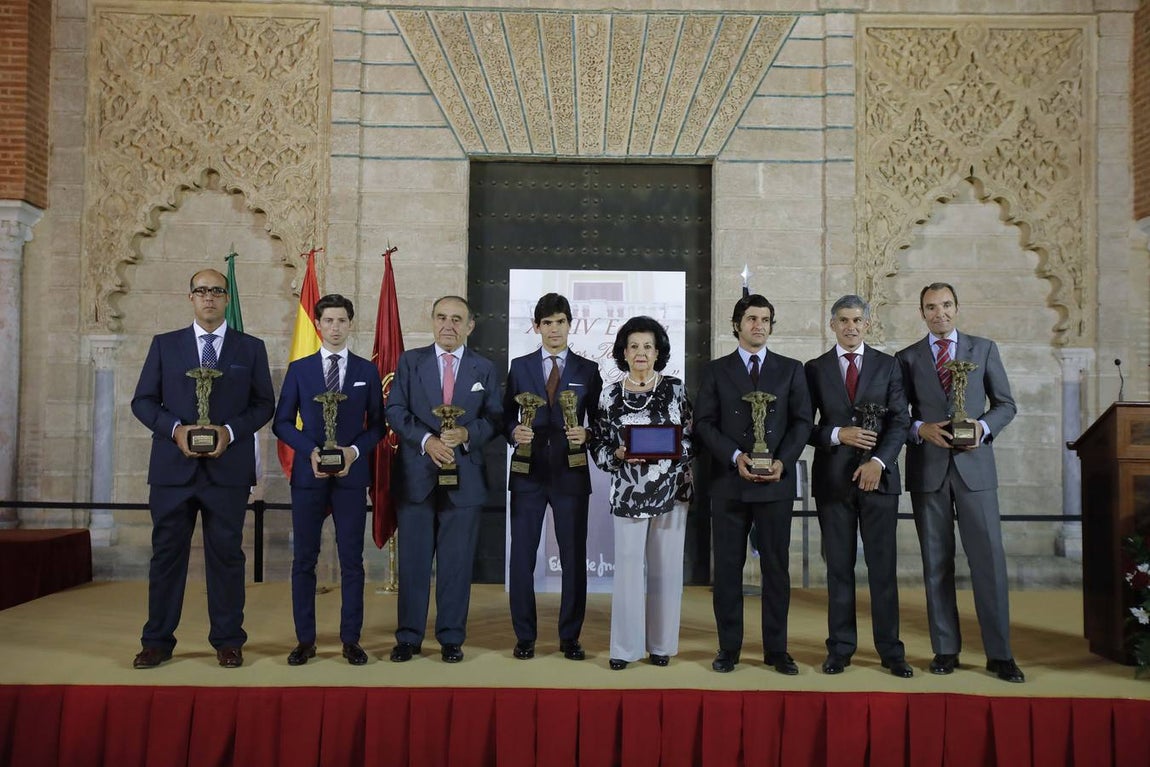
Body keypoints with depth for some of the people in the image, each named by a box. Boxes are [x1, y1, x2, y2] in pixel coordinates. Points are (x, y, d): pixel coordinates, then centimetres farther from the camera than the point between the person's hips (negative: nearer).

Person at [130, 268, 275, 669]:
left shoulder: (251, 348, 7)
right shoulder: (164, 345, 9)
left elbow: (264, 404, 5)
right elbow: (143, 401, 7)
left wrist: (231, 430, -11)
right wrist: (175, 428, -11)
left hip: (228, 467, -1)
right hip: (173, 466, 1)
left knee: (226, 555, 5)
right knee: (167, 554, 7)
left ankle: (227, 641, 14)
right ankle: (157, 641, 17)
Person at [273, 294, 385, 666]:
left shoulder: (367, 370, 7)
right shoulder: (299, 369, 7)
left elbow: (377, 424, 6)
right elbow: (282, 422, 5)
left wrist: (354, 450, -11)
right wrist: (311, 451, -10)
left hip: (351, 474, 0)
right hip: (308, 474, 0)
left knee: (351, 559, 3)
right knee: (304, 559, 4)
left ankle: (351, 639, 12)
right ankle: (305, 639, 14)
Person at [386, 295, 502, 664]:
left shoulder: (484, 368, 8)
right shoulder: (410, 361, 6)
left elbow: (494, 418, 4)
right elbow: (395, 410, -1)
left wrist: (467, 433, -15)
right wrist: (426, 440, -15)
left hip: (464, 476, 0)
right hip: (416, 474, 0)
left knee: (457, 561, 5)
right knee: (413, 560, 6)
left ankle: (451, 638, 16)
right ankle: (408, 637, 17)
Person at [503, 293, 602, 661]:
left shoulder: (587, 370, 6)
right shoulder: (519, 367, 7)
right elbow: (506, 417, 8)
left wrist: (585, 434, -15)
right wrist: (514, 432, -13)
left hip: (571, 474, 0)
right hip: (528, 474, 1)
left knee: (574, 558, 5)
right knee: (522, 557, 4)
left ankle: (570, 637, 18)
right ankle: (524, 636, 17)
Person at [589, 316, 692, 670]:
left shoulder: (675, 388, 3)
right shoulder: (610, 394, 4)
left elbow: (692, 437, 4)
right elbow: (599, 446, 6)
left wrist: (670, 449, -14)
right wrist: (619, 455, -13)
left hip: (671, 490, 0)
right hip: (628, 493, 0)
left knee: (666, 567, 6)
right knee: (628, 568, 0)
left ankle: (662, 644, 19)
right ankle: (625, 647, 11)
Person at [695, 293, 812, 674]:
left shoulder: (791, 369, 10)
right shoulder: (716, 370, 8)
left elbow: (802, 421, 5)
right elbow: (704, 422, 1)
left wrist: (783, 461, -11)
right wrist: (735, 457, -13)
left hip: (776, 481, 1)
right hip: (728, 481, 0)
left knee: (776, 567, 5)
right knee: (727, 567, 4)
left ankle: (776, 649, 14)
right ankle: (728, 647, 14)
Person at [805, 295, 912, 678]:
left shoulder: (888, 365, 7)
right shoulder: (815, 369, 7)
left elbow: (900, 421, 0)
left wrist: (878, 462, -13)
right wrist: (838, 435, -13)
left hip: (879, 475, 0)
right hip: (832, 478, 0)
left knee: (883, 567, 2)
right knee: (839, 567, 6)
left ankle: (890, 650, 11)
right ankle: (840, 648, 14)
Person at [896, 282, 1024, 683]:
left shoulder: (984, 348, 9)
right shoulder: (907, 358, 8)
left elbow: (1006, 404, 9)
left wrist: (983, 427, -9)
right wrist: (921, 429, -12)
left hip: (974, 466, 0)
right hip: (927, 468, 0)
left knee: (989, 558, -3)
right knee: (936, 562, 5)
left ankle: (999, 653, 6)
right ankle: (945, 649, 13)